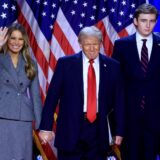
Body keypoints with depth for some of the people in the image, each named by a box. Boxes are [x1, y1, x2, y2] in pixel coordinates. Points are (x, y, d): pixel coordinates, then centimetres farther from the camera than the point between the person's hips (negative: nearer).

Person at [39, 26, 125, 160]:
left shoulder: (113, 66, 3)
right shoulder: (65, 63, -2)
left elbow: (118, 101, 7)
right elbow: (52, 97, -2)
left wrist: (119, 131, 6)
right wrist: (46, 127, -6)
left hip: (99, 130, 2)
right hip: (70, 129, -1)